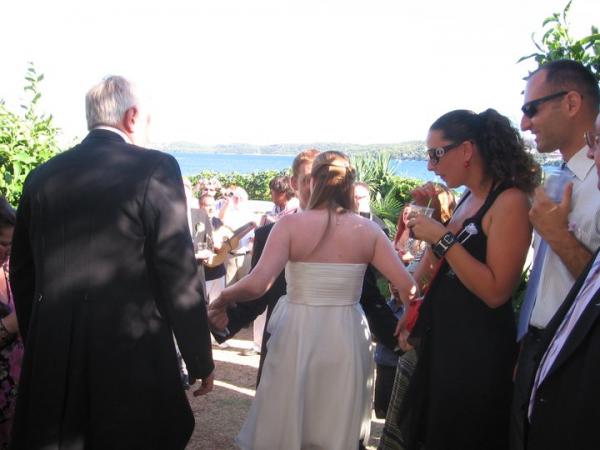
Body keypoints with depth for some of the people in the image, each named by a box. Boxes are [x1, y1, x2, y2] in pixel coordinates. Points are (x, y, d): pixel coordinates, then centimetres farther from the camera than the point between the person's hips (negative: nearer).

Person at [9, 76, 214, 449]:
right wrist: (201, 361, -3)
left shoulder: (42, 177, 5)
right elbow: (180, 278, -13)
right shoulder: (155, 168, -11)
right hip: (135, 360, -4)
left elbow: (23, 277, 11)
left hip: (51, 363, 5)